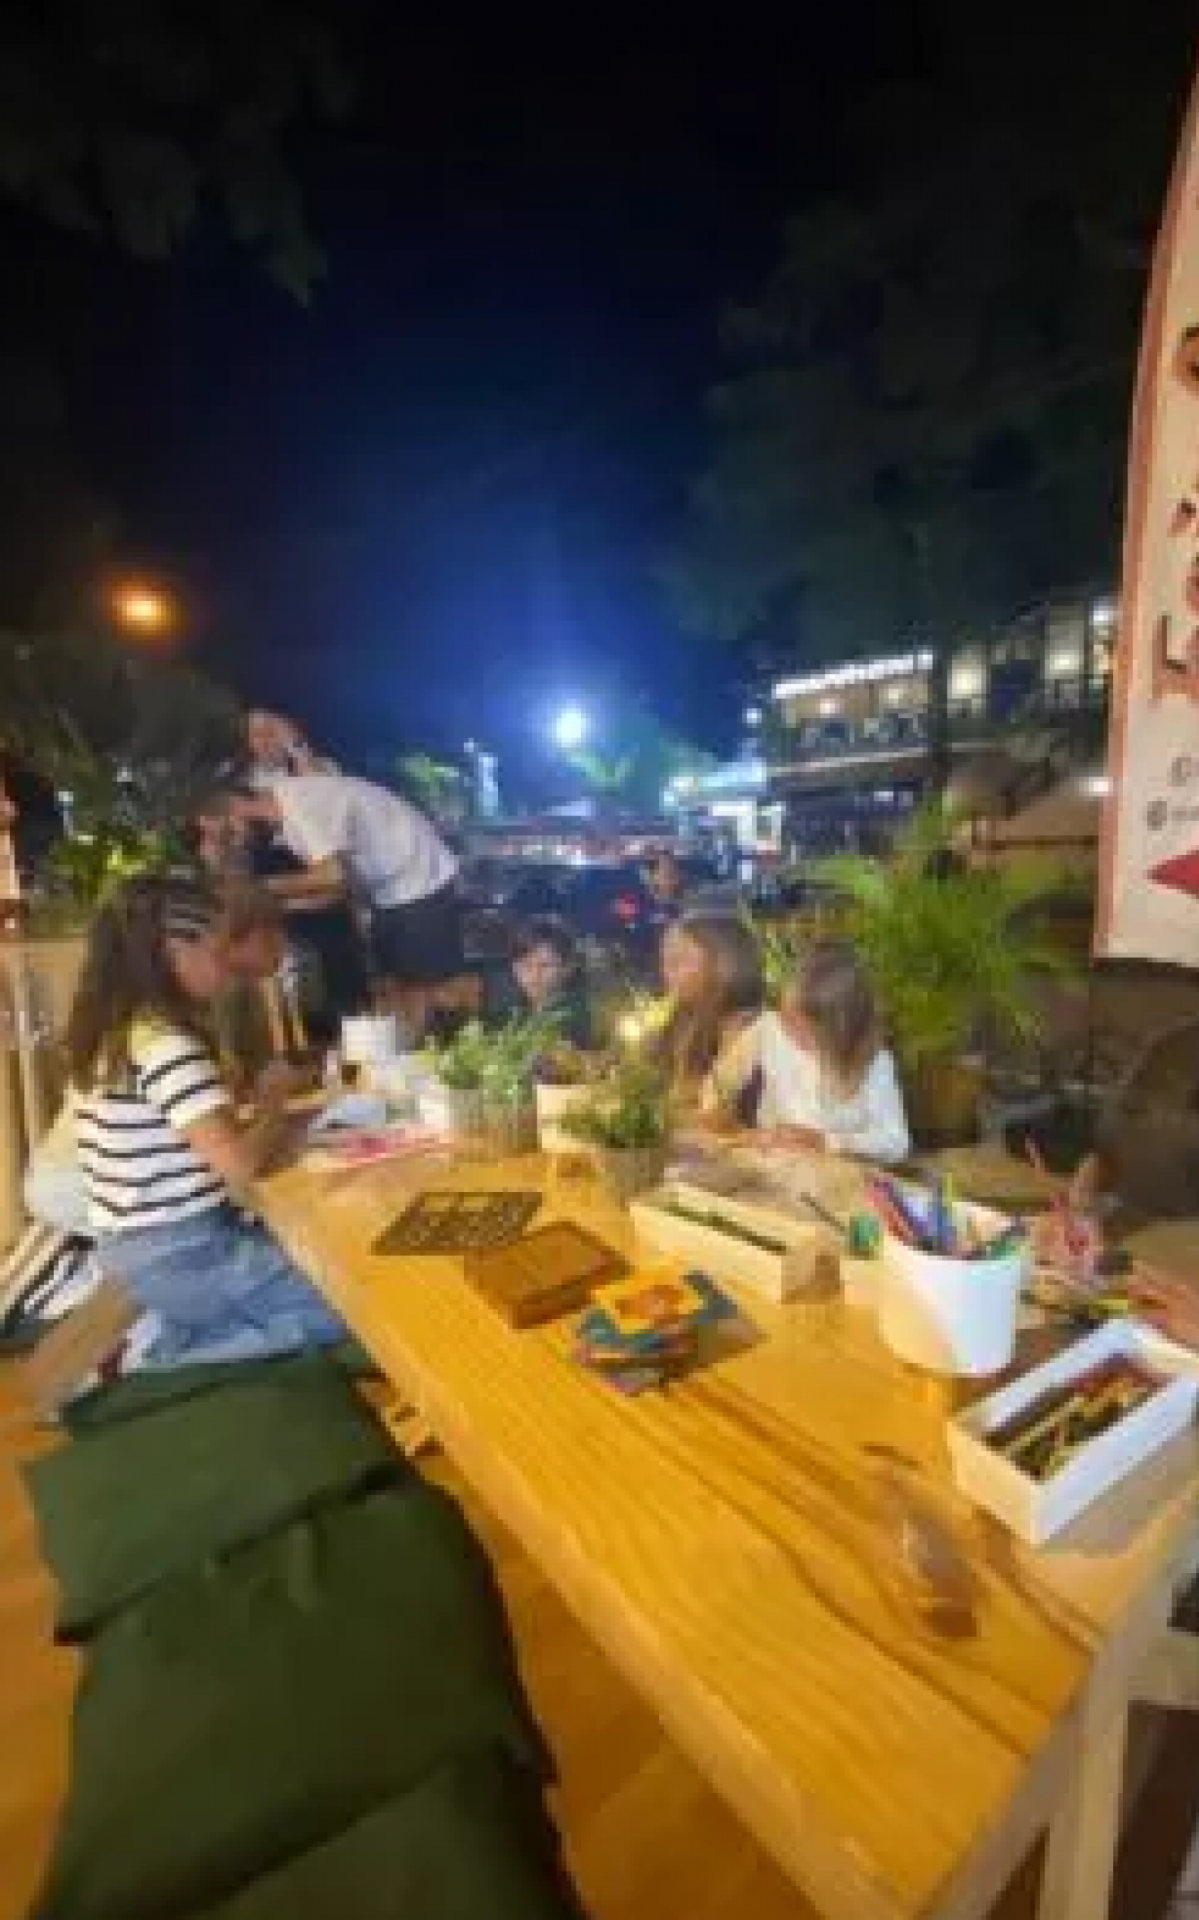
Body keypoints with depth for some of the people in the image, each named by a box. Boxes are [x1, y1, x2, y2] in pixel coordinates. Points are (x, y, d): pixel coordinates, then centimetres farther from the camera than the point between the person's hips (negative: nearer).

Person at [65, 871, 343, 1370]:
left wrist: (255, 1109, 1)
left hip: (137, 1248, 9)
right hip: (181, 1258, -9)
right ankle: (177, 1359, 1)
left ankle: (182, 1340, 14)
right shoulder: (169, 1045, -24)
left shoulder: (111, 1030, 6)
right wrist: (273, 1106, -12)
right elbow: (240, 1166, -30)